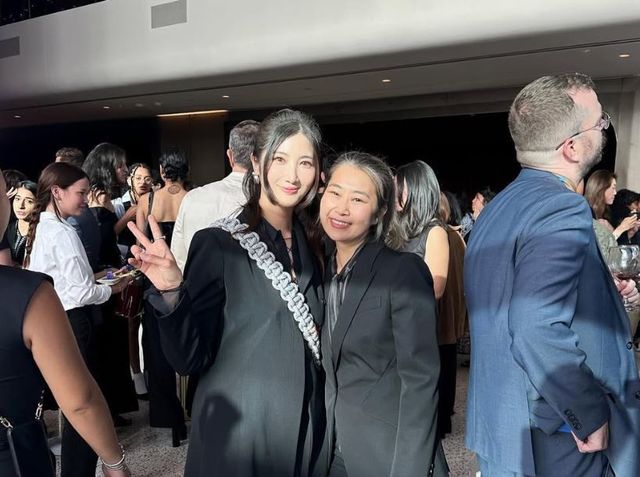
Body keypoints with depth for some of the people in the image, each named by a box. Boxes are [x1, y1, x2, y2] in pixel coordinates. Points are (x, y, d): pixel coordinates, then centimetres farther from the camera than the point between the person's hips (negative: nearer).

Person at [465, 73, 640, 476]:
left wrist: (605, 294, 10)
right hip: (556, 443, -8)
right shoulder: (563, 209, -23)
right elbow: (539, 335, -34)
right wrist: (593, 417, -20)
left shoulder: (501, 205, 5)